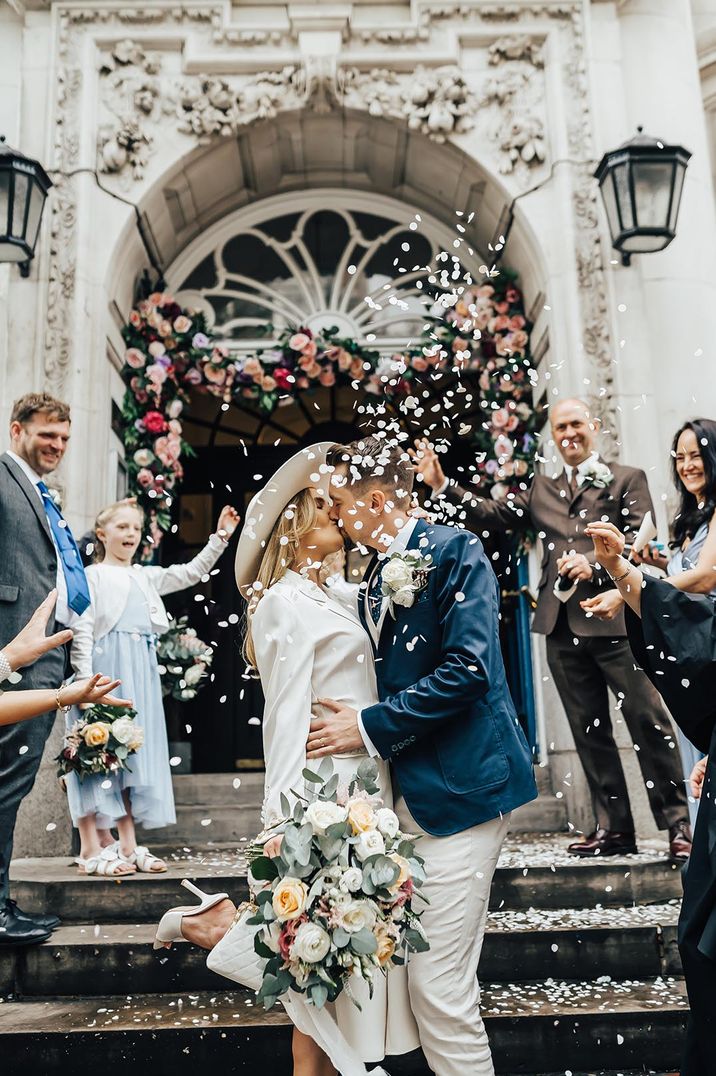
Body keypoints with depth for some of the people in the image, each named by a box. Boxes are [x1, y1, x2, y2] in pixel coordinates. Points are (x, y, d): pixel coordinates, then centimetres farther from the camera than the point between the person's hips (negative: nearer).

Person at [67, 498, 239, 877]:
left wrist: (220, 537, 9)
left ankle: (127, 845, 13)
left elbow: (191, 573, 18)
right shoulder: (91, 576, 1)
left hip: (141, 674, 6)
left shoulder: (146, 577, 19)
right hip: (105, 670, -6)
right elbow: (81, 632, -7)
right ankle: (90, 849, 2)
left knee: (134, 752, 7)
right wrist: (85, 682, -16)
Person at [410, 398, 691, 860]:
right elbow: (493, 514, 11)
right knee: (590, 731, 9)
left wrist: (595, 565, -19)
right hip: (563, 627, 5)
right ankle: (614, 827, 18)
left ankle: (677, 823, 11)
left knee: (649, 722, -1)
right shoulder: (541, 488, 19)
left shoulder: (627, 479, 6)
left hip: (616, 619, -4)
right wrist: (441, 485, 1)